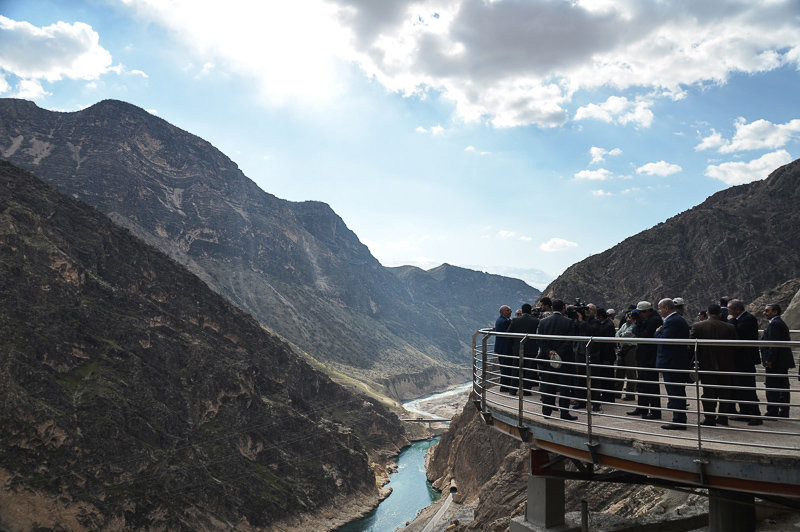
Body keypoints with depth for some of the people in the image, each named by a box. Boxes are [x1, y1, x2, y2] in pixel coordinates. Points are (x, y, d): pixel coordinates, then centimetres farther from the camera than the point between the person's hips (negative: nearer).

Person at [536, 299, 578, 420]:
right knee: (564, 387, 3)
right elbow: (569, 342, -12)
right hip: (564, 360, -3)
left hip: (547, 360, 3)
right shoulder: (569, 322, -6)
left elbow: (540, 341, -3)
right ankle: (564, 413, 4)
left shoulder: (543, 322, 2)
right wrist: (558, 353, -13)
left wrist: (549, 352, -8)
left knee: (547, 387, 10)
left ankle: (546, 412, 16)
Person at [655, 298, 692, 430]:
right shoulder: (680, 319, 15)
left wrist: (658, 332, -4)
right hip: (681, 362, 11)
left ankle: (678, 421, -2)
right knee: (679, 393, 16)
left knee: (674, 393, -5)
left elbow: (663, 340, -21)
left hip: (672, 364, -11)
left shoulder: (672, 321, -18)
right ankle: (680, 420, 24)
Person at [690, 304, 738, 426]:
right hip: (725, 365, 2)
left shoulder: (697, 326, -8)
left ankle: (709, 418, 2)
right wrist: (730, 360, 15)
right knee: (724, 392, 13)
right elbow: (735, 347, 1)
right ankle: (723, 417, 19)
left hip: (706, 365, -2)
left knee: (708, 392, 2)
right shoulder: (730, 327, -4)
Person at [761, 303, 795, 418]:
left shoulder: (774, 324, -14)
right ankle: (784, 412, 19)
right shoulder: (781, 323, 18)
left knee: (771, 387, -6)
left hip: (775, 363, -10)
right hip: (784, 361, 10)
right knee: (783, 387, 13)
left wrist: (769, 360, -20)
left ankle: (772, 412, -3)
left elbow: (774, 343, -21)